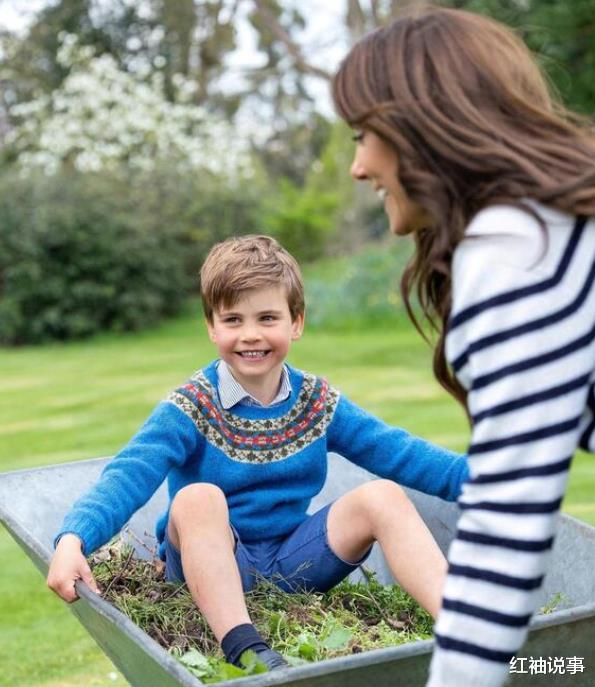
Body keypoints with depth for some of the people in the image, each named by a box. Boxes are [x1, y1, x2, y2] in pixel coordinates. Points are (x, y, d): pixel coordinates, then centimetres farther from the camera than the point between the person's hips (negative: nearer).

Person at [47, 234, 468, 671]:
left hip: (293, 562, 3)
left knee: (382, 496, -18)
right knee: (198, 499, -33)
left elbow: (401, 453, 0)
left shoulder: (318, 402, 4)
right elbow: (127, 478, -23)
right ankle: (244, 648, -44)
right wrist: (73, 540, -41)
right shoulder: (190, 409, -9)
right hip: (212, 567, -3)